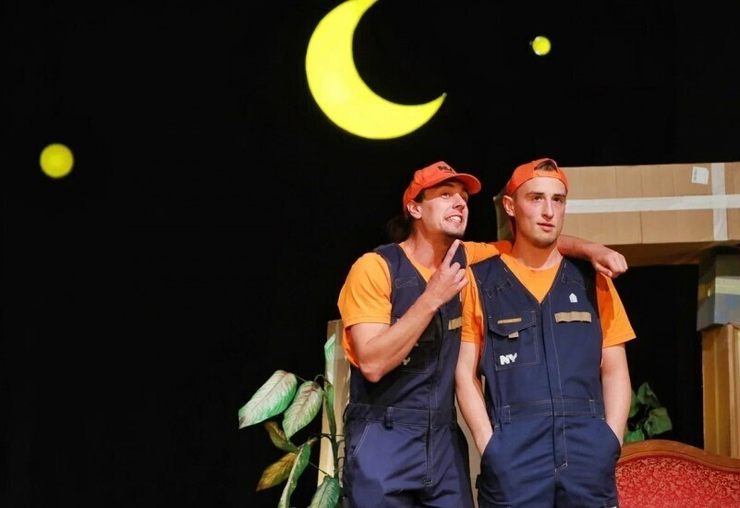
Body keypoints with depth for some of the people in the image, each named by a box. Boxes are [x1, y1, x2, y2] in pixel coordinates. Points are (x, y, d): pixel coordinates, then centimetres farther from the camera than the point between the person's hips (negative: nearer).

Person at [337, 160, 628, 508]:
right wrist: (432, 298, -22)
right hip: (383, 439, -6)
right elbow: (372, 363, -19)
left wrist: (590, 249, 0)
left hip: (444, 438, 6)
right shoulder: (375, 267, -11)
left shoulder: (466, 260, 7)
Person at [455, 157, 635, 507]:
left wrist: (610, 442, -1)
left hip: (587, 453, 2)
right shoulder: (481, 281, 7)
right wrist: (489, 446, -8)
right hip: (513, 453, -2)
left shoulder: (592, 282, 13)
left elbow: (615, 371, 12)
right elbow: (466, 373, 4)